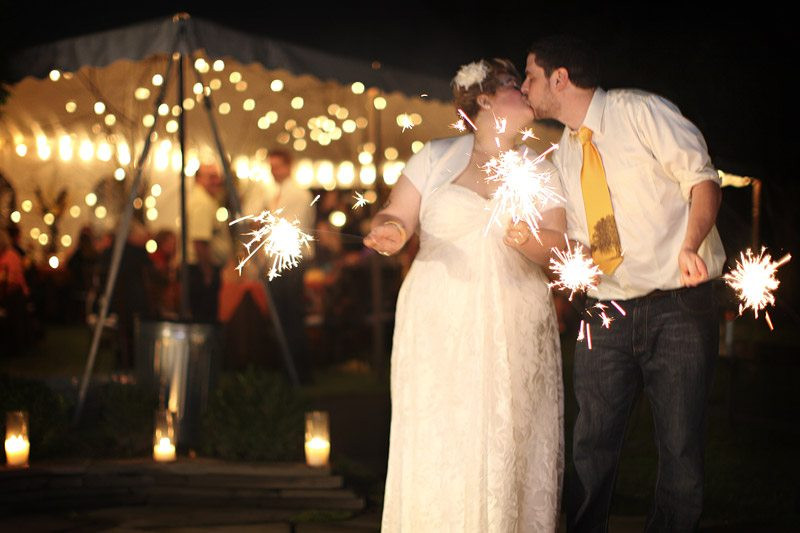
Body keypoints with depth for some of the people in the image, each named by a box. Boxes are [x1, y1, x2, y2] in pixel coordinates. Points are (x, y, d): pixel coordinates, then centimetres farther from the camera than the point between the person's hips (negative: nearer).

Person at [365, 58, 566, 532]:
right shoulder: (436, 157, 7)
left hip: (513, 334, 1)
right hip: (439, 331, -1)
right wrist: (390, 232, -19)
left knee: (507, 450, -4)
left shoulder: (538, 170, 11)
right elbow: (396, 218, 4)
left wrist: (522, 233, -16)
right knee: (437, 450, -5)